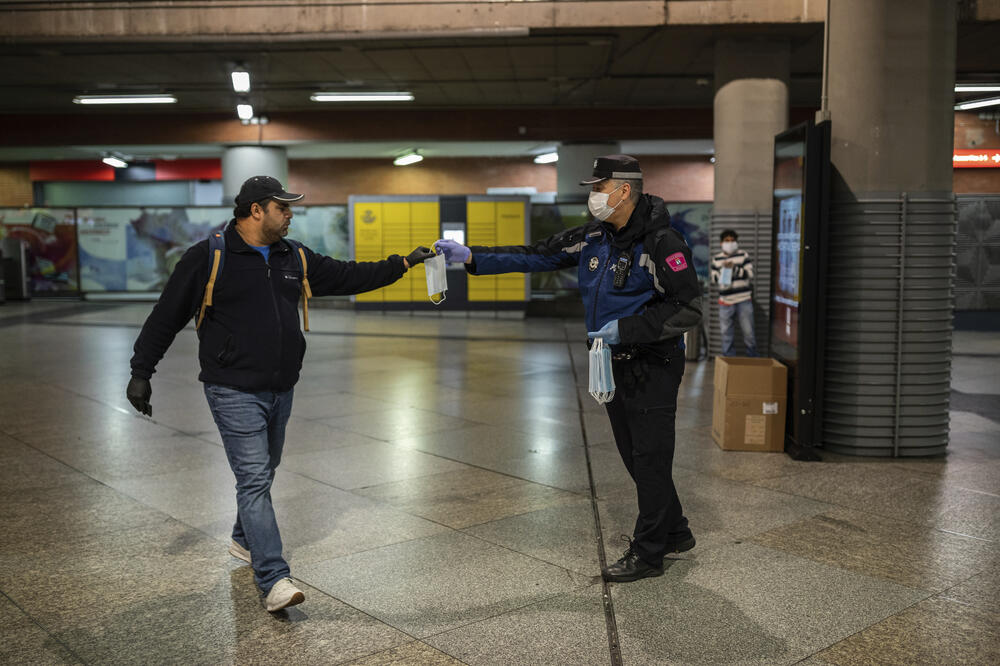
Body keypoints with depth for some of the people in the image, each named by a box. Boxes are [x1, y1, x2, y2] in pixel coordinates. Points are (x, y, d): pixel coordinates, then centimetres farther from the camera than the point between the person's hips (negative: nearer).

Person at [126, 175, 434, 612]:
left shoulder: (294, 259, 9)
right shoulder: (208, 257, -9)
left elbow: (347, 277, 13)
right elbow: (166, 317, -5)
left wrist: (402, 264, 7)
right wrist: (141, 372, -7)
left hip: (280, 390, 7)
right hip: (234, 391, -7)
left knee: (262, 473, 20)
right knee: (254, 479, -11)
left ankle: (245, 541, 43)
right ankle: (274, 580, -11)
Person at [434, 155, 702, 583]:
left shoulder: (661, 244, -18)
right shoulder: (594, 238, 5)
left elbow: (688, 310, -19)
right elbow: (535, 256, 3)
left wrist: (625, 328, -22)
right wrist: (470, 257, -5)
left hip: (652, 367, -8)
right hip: (615, 365, 8)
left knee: (650, 459, 0)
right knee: (635, 456, 16)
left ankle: (648, 552, 13)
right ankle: (674, 533, 33)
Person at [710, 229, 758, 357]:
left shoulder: (743, 255, 4)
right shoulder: (716, 259, 9)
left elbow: (750, 273, -4)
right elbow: (714, 277, 6)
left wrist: (734, 268, -15)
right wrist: (724, 269, -12)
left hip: (744, 300, -1)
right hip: (725, 302, 2)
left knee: (748, 331, 1)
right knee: (726, 332, 6)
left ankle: (753, 357, 15)